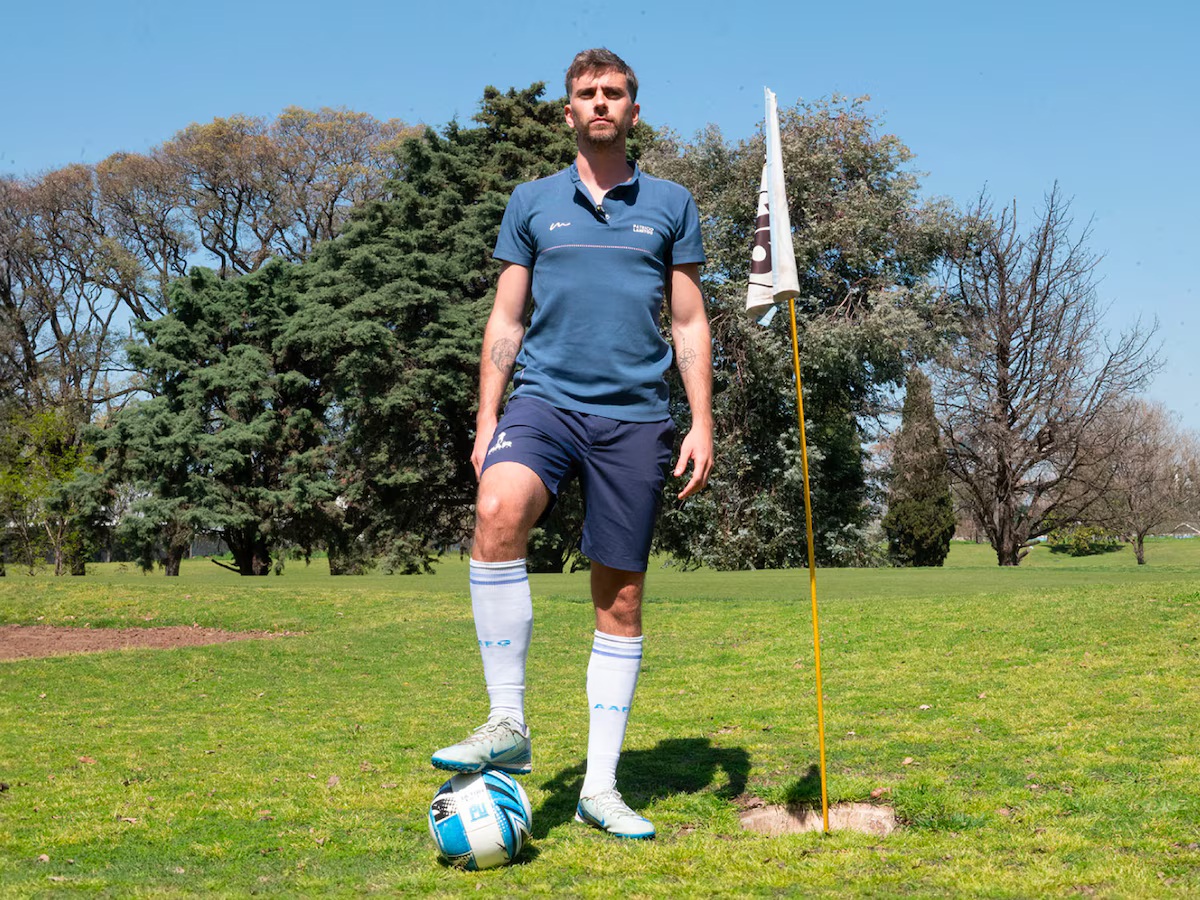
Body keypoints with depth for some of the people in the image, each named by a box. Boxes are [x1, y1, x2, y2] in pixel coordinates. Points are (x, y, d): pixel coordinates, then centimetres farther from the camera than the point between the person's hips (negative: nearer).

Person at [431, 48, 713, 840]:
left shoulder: (671, 204, 12)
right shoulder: (533, 202, 13)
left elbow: (690, 325, 11)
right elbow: (506, 320, 12)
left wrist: (702, 424, 1)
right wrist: (486, 421, 4)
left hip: (636, 416, 1)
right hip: (544, 398, -1)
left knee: (621, 598, 2)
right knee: (499, 511, -32)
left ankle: (601, 786, 11)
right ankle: (509, 726, -24)